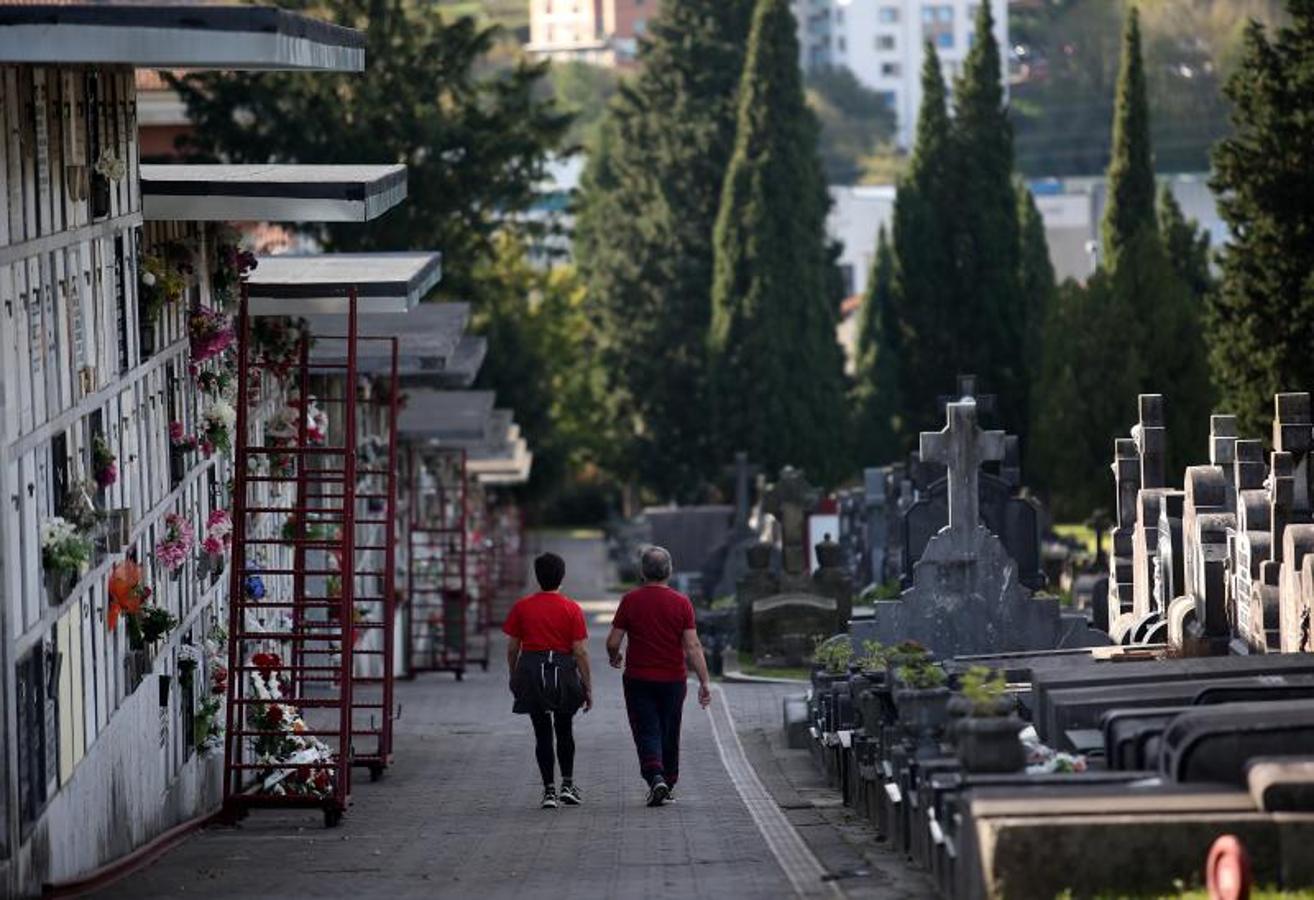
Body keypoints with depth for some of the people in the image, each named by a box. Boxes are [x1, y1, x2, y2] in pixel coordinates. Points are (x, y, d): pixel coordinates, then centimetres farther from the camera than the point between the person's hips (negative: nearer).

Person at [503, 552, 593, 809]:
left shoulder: (521, 607, 0)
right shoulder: (571, 609, -5)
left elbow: (512, 647, 3)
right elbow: (580, 652, -6)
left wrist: (514, 677, 18)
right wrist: (588, 688, 0)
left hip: (531, 672, 1)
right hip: (564, 672, -1)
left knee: (542, 734, 6)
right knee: (564, 731, 16)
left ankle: (549, 790, 1)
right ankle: (568, 785, 9)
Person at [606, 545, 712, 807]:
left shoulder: (630, 601, -7)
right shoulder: (681, 603, -5)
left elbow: (613, 642, -5)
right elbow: (693, 646, -8)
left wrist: (614, 657, 18)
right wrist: (704, 682, -6)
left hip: (638, 680, -2)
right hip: (673, 678, 2)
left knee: (647, 734, -1)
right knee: (669, 735, 15)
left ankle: (655, 777, -24)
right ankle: (667, 785, 25)